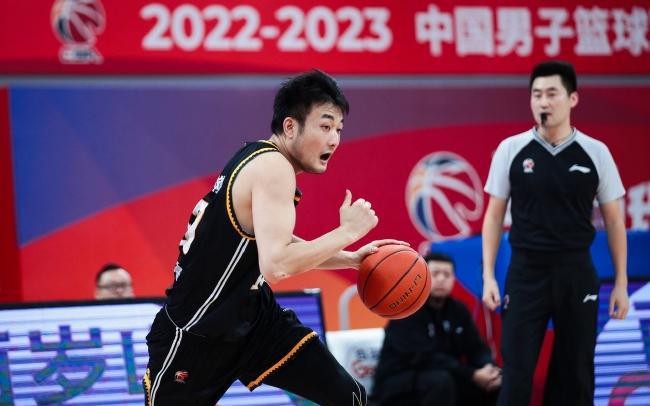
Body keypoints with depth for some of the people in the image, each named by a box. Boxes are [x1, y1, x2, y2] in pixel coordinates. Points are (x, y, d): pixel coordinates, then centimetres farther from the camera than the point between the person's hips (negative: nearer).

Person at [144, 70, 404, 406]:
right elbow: (276, 265, -35)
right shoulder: (273, 167, -22)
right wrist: (347, 232, -23)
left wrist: (351, 258, 13)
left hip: (251, 313, 9)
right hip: (194, 331, -9)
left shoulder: (263, 160, 6)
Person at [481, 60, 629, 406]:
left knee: (576, 374, 7)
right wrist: (488, 275, -2)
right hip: (526, 272, -1)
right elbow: (494, 215, 5)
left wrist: (621, 283, 2)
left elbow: (614, 221, 6)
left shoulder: (596, 153, 0)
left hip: (577, 274, 1)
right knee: (516, 376, -4)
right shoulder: (511, 150, -1)